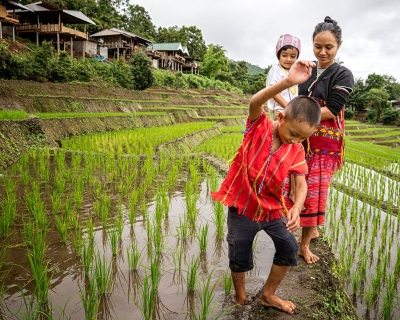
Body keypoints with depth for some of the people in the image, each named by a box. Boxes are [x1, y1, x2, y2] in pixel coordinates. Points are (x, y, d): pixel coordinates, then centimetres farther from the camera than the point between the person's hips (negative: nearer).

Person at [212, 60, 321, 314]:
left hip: (272, 209, 4)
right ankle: (241, 299, 35)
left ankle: (269, 295, 28)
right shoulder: (259, 126, -15)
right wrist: (288, 82, -51)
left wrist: (297, 207, -31)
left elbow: (301, 184, -9)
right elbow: (255, 102, -35)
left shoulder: (297, 151, -6)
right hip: (242, 207, -3)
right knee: (239, 259, 6)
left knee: (289, 248, 4)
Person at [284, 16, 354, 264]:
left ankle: (304, 244, 11)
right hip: (302, 140, 5)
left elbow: (331, 110, -15)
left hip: (326, 143, -5)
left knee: (314, 191, -2)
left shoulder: (343, 75, -5)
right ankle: (312, 230, 29)